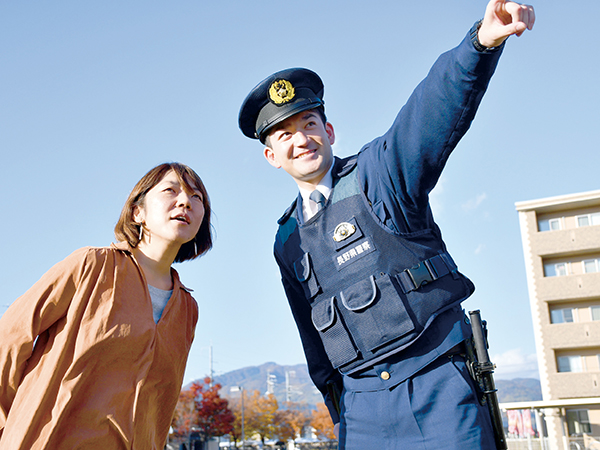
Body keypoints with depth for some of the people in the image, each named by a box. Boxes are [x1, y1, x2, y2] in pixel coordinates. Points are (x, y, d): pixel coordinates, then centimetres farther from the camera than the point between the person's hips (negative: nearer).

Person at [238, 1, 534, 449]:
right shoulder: (288, 241, 12)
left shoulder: (377, 172, -2)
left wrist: (482, 41, -40)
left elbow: (431, 115, -22)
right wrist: (339, 413, 18)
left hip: (439, 387, -4)